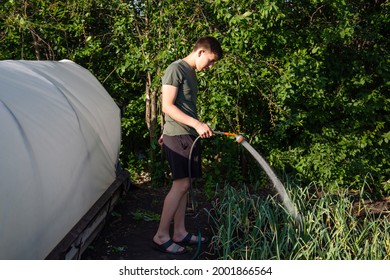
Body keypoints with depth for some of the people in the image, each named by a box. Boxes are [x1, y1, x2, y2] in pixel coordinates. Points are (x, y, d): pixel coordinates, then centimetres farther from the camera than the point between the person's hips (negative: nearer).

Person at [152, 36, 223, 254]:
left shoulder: (191, 73, 19)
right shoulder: (176, 69, -10)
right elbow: (167, 106, -17)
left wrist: (166, 133, 24)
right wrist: (197, 123, -24)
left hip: (188, 135, 9)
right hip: (178, 136, -9)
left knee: (184, 185, 10)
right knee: (181, 184, -9)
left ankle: (180, 232, 17)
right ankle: (161, 236, -1)